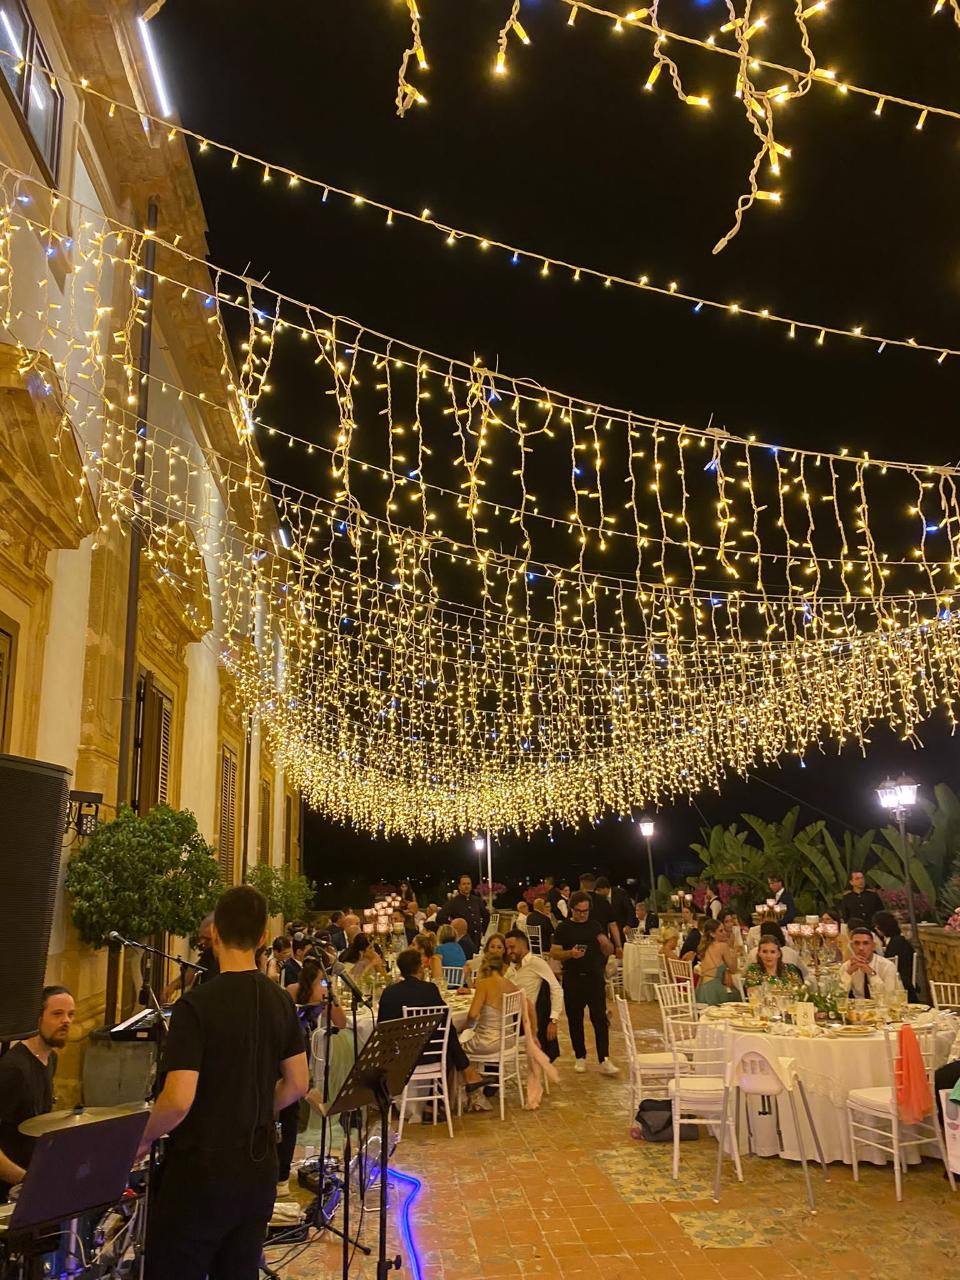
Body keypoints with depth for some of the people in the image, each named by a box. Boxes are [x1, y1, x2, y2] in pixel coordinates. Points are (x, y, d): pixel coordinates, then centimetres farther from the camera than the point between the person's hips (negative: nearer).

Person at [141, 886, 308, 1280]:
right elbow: (296, 1085, 6)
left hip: (198, 1173, -6)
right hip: (259, 1170, 6)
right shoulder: (281, 1001, -1)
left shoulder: (197, 1004, -19)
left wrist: (141, 1140, -5)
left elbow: (179, 1100, -23)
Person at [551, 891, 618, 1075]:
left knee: (600, 1019, -4)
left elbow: (609, 952, 10)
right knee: (575, 1020, 7)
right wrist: (570, 953, -21)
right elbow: (554, 952, -2)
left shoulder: (595, 926, 7)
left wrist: (605, 943, -13)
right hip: (572, 979, -1)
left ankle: (604, 1060, -2)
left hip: (595, 978, 1)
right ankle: (580, 1058, 21)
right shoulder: (563, 928, 1)